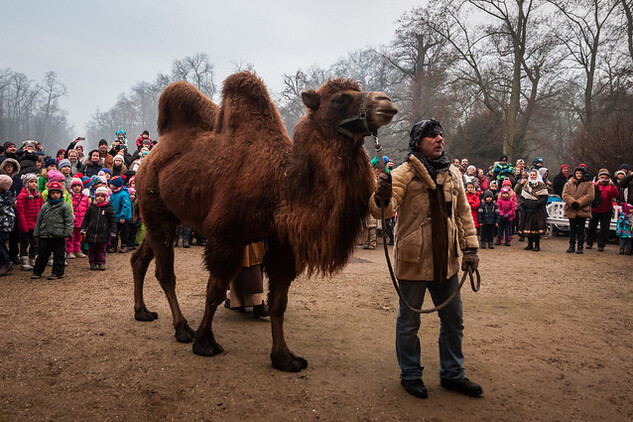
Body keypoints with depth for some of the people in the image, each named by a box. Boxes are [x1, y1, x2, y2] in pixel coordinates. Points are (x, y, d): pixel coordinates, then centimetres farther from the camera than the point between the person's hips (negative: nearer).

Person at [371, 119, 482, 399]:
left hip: (446, 261, 6)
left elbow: (463, 212, 14)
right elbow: (383, 209, -21)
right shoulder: (405, 173, -10)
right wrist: (382, 197, -43)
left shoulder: (453, 174, 9)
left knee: (453, 320, 15)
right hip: (413, 260, -6)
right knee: (409, 321, 8)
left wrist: (470, 248, 8)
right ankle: (410, 374, 27)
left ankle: (452, 373, 33)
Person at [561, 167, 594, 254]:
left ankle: (580, 247, 9)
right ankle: (572, 246, 16)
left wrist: (579, 203, -17)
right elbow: (565, 195, 0)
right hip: (571, 210, 2)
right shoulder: (568, 184, 11)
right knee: (572, 229, 9)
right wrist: (572, 202, -17)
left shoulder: (589, 184, 4)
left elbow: (590, 196, -7)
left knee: (581, 229, 3)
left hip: (583, 210, -2)